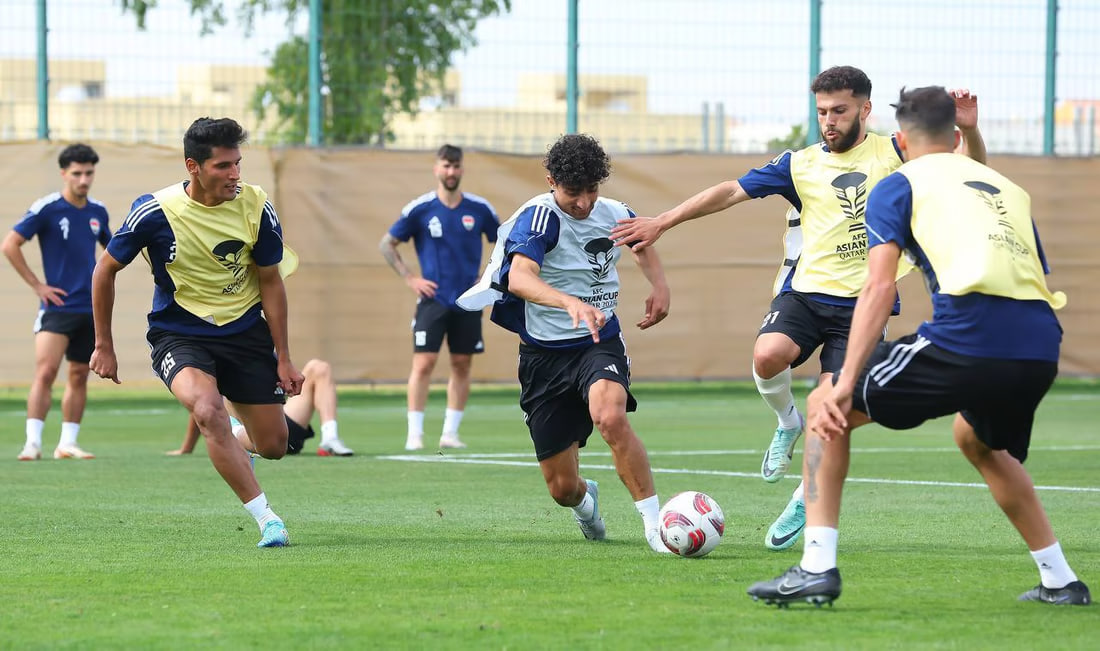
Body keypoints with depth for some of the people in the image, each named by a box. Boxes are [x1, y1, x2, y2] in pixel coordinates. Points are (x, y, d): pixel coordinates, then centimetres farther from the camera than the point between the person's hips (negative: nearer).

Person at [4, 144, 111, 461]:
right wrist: (37, 285, -10)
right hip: (57, 305, -5)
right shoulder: (46, 208, -8)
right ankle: (33, 443, -15)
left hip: (90, 307, 5)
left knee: (79, 376, 7)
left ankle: (67, 443, 14)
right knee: (45, 371, -15)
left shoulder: (98, 211, 8)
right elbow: (9, 245, -10)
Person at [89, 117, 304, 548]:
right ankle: (267, 520, -28)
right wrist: (103, 346, 3)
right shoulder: (155, 212, -16)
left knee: (273, 446, 3)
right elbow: (105, 270, -1)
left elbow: (271, 282, 2)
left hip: (246, 331, 3)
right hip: (178, 333, -3)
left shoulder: (256, 208, -10)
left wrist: (283, 359, 3)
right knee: (208, 411, -33)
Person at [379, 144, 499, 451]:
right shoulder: (419, 209, -4)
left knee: (462, 365, 4)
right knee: (424, 363, -10)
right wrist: (409, 278, -3)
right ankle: (414, 434, -5)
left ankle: (450, 432, 12)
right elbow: (386, 244, 5)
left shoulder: (480, 209, 1)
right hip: (433, 298, -2)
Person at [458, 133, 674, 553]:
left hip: (600, 344, 2)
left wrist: (659, 286, 8)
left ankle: (654, 523, -25)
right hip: (545, 356, -2)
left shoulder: (614, 215, 0)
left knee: (611, 418, -34)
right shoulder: (540, 216, -16)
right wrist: (572, 303, -52)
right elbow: (519, 279, -36)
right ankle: (585, 499, 43)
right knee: (563, 489, 4)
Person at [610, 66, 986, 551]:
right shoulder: (801, 164, 8)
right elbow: (733, 191, 5)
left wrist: (969, 130, -16)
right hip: (805, 292, 1)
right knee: (767, 355, -29)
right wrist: (662, 222, 0)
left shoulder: (895, 155, 5)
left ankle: (804, 504, 12)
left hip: (863, 304, -1)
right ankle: (787, 423, 4)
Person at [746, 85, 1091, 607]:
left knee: (826, 407, 13)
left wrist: (845, 385, -5)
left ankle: (817, 568, 2)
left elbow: (879, 288, 1)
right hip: (1041, 348, 6)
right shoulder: (1009, 190, 30)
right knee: (978, 440, 38)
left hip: (967, 338, -6)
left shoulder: (899, 185, 14)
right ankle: (1060, 582, 34)